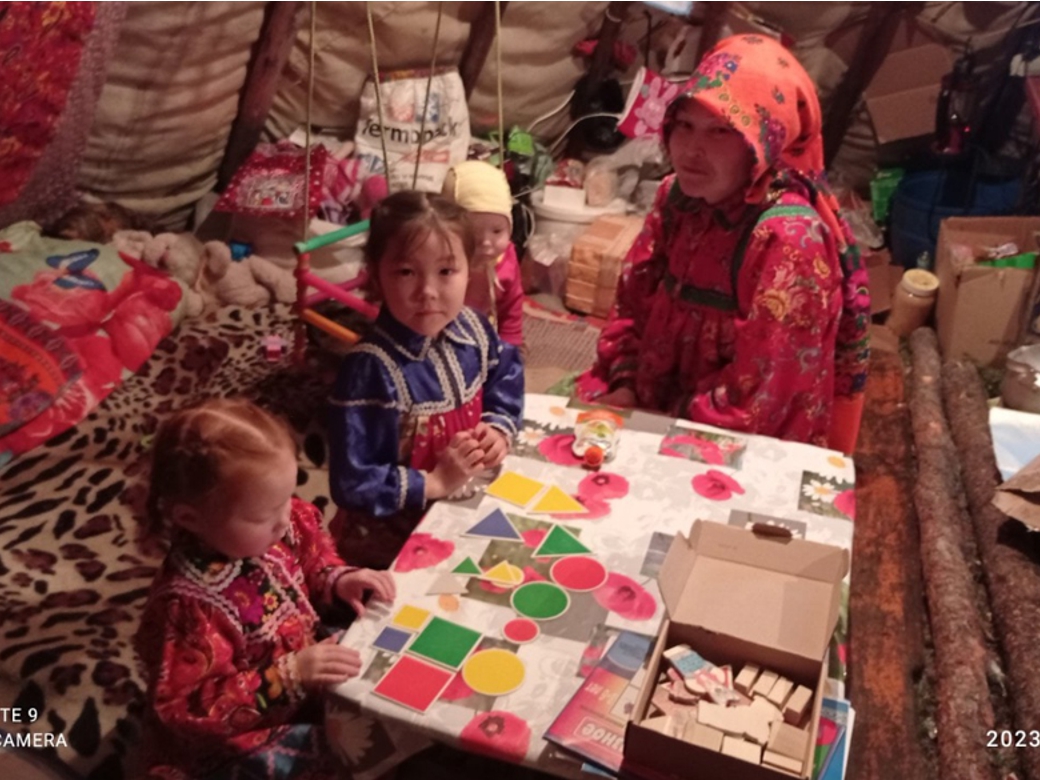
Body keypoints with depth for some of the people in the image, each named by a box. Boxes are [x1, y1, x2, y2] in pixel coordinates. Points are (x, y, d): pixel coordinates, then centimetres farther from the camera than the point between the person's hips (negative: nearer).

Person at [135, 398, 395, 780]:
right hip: (237, 741, -7)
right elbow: (190, 710, -28)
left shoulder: (273, 525, -15)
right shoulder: (188, 606, -34)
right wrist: (289, 676, -35)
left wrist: (337, 580, -14)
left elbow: (309, 556, 7)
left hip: (306, 668, 7)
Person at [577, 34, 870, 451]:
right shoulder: (677, 196, -2)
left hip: (747, 446, -6)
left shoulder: (789, 238, -24)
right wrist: (623, 388, -9)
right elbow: (635, 300, 4)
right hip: (654, 399, 7)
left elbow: (757, 395, -23)